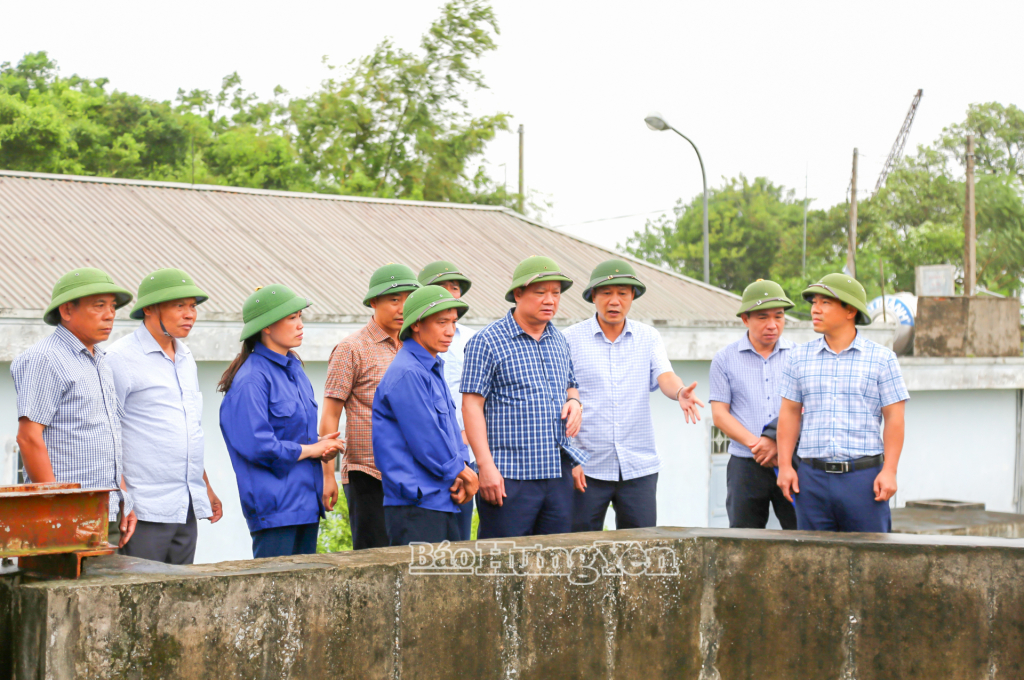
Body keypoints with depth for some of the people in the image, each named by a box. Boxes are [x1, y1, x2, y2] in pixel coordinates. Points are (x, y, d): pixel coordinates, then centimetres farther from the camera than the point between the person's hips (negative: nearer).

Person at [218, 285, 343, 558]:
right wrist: (311, 450, -10)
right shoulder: (251, 379, -14)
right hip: (274, 506, -9)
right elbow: (256, 445, -21)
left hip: (306, 502, 9)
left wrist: (323, 445, 2)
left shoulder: (294, 368, 15)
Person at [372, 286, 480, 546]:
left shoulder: (433, 369, 18)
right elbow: (425, 441, -17)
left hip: (442, 501, 10)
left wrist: (462, 473, 0)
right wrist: (464, 473, -5)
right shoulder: (407, 373, -14)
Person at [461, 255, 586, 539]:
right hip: (509, 476, -7)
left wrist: (574, 402, 5)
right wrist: (485, 465, -16)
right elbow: (472, 404, -9)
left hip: (559, 473, 7)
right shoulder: (487, 342, -4)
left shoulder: (559, 341, 17)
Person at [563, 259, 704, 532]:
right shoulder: (571, 339, 0)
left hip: (639, 468, 2)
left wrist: (680, 393, -31)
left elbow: (665, 377, -6)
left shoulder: (648, 338, 9)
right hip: (587, 468, -2)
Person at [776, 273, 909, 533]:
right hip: (812, 477, 3)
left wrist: (889, 471, -9)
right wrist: (785, 465, 4)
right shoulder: (800, 357, 10)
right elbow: (789, 413, 11)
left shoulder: (882, 359, 2)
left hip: (864, 477, -2)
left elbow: (894, 418, 0)